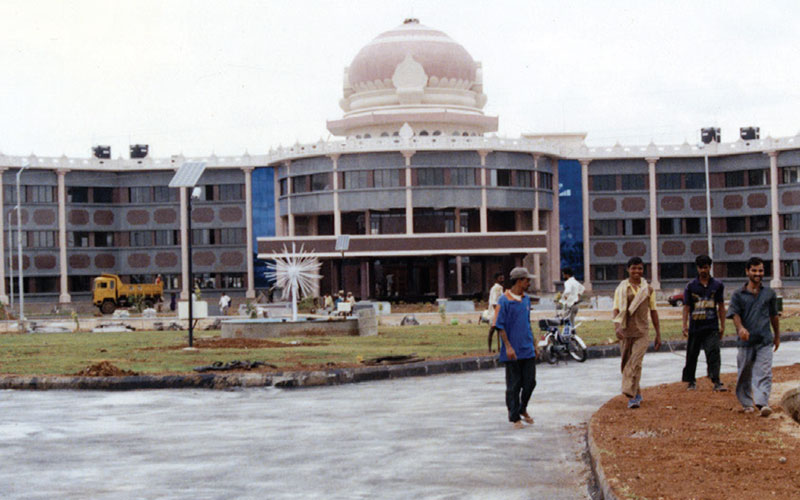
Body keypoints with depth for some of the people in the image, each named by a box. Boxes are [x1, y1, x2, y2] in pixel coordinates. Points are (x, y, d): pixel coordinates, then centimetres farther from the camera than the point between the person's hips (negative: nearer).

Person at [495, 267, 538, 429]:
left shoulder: (526, 299, 13)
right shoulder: (504, 300, -10)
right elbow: (500, 326, -11)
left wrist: (534, 344, 23)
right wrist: (508, 346, -18)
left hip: (528, 350, 6)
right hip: (513, 352, -6)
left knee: (530, 382, 7)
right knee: (514, 385, 0)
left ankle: (523, 409, 29)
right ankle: (514, 417, 10)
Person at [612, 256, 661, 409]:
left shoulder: (648, 289, 7)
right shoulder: (621, 289, 4)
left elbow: (653, 311, 12)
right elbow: (616, 309, -3)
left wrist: (658, 334, 11)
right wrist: (616, 326, -21)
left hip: (641, 332, -1)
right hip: (625, 332, 1)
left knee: (635, 363, -16)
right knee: (626, 364, 8)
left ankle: (631, 396, -19)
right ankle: (637, 393, 26)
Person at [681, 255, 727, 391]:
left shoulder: (717, 285, 6)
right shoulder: (691, 286, 3)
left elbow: (721, 306, 10)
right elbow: (686, 307, 2)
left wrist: (722, 326, 7)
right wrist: (685, 325, -6)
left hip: (712, 327, 0)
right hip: (695, 326, 1)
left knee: (713, 352, -14)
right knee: (692, 354, 8)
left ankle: (716, 382, -19)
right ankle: (691, 381, 23)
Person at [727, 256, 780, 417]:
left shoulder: (769, 293, 10)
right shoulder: (738, 294, 3)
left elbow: (774, 315, 20)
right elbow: (735, 314, -6)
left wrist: (777, 336, 27)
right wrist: (741, 328, -26)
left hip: (765, 340, 1)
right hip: (745, 341, -1)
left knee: (764, 373, -12)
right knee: (745, 374, 8)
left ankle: (763, 403, -20)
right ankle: (746, 403, 24)